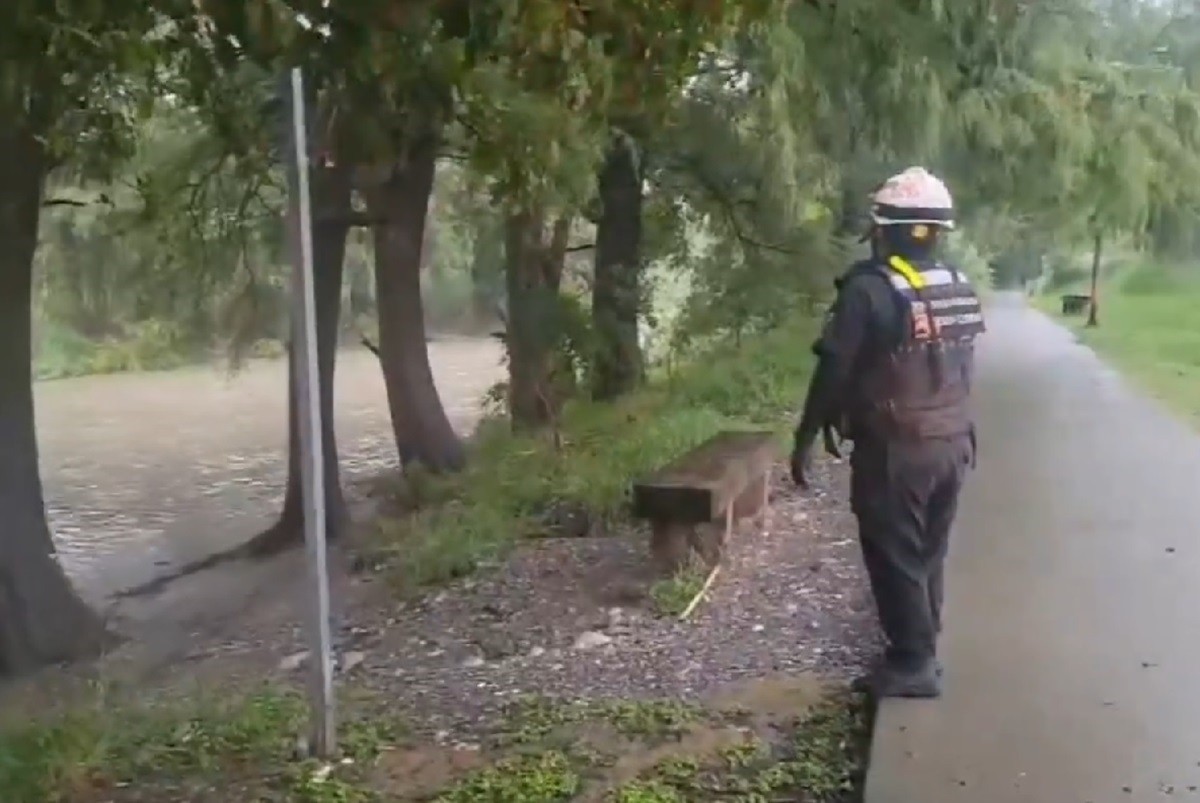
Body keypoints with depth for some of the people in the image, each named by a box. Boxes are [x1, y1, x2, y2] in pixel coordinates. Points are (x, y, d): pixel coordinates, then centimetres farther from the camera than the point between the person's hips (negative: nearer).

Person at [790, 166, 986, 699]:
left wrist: (806, 438, -8)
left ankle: (913, 664, 9)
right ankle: (922, 652, 28)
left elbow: (833, 371, -15)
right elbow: (964, 370, 13)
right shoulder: (962, 291, 6)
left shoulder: (869, 289, -16)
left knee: (894, 559, 4)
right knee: (928, 556, 18)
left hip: (893, 449, -7)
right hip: (951, 443, 7)